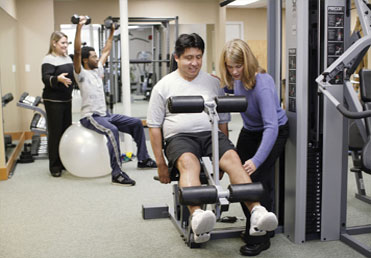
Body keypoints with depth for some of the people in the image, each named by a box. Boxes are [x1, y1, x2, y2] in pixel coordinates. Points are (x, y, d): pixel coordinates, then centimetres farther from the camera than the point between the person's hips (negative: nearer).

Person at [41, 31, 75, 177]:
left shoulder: (67, 58, 13)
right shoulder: (49, 60, -12)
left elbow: (75, 75, 23)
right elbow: (46, 78, -22)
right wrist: (58, 79, -41)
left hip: (66, 100, 8)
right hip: (53, 101, -8)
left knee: (67, 131, 12)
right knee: (55, 133, -2)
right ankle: (54, 166, 7)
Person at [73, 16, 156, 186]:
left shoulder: (97, 70, 15)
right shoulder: (81, 73, -8)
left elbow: (106, 51, 25)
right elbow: (77, 52, -22)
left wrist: (112, 32, 27)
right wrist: (79, 27, -26)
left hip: (105, 114, 9)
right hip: (90, 117, -9)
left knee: (136, 123, 3)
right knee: (112, 130, -37)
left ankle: (143, 160, 13)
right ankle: (117, 174, -37)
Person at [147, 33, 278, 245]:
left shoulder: (213, 83, 17)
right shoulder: (164, 86, 10)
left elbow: (223, 120, 20)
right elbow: (154, 126, 9)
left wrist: (222, 152, 13)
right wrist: (161, 163, 4)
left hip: (210, 133, 3)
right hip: (179, 136, -2)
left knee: (233, 158, -29)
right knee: (189, 162, -36)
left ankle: (257, 212, -44)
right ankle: (197, 216, -59)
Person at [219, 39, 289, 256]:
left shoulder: (262, 84, -35)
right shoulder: (236, 78, -12)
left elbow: (271, 126, -40)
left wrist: (257, 160, -48)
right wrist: (219, 85, -5)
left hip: (274, 132, -8)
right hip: (250, 130, 8)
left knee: (258, 178, -13)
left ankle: (261, 239, 3)